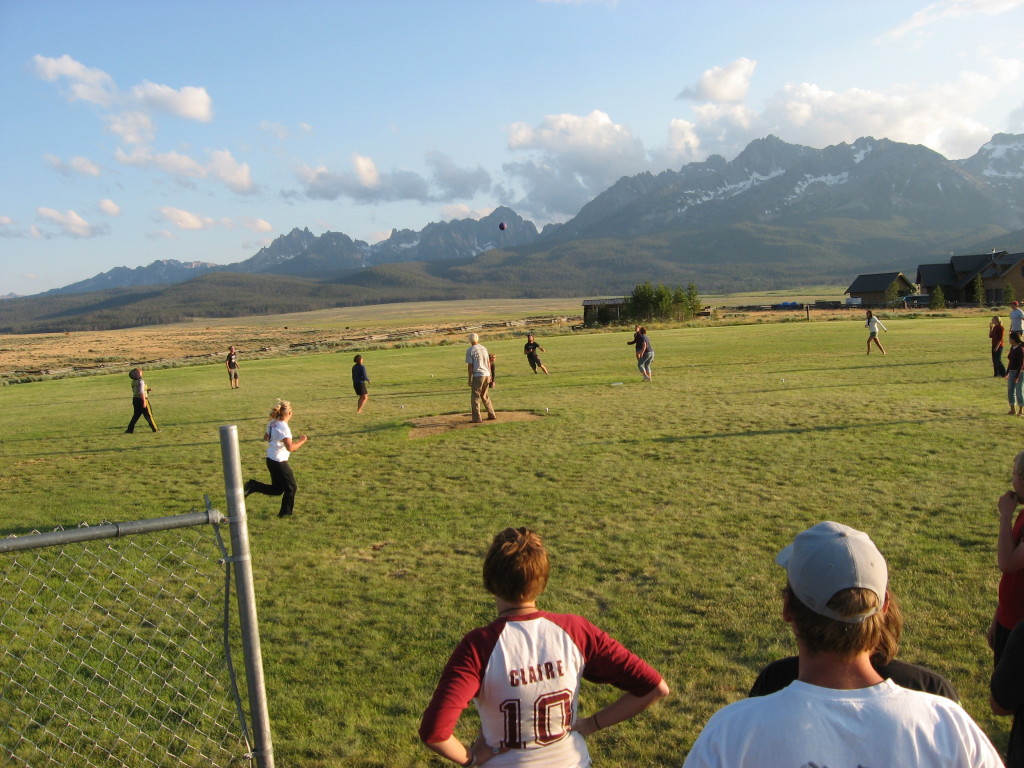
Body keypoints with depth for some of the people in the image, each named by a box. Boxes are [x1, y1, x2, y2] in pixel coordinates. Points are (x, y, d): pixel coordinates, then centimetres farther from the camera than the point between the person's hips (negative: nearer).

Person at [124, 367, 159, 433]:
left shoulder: (133, 382, 9)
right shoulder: (141, 381, -15)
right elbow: (142, 393, -20)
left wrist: (147, 389, 16)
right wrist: (144, 402, -20)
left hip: (135, 399, 7)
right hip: (141, 399, -7)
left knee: (136, 415, 14)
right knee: (148, 415, 1)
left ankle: (130, 429, 10)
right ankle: (155, 429, 7)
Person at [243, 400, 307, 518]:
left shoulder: (272, 423, 3)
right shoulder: (283, 427, -22)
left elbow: (266, 437, 20)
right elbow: (290, 448, -29)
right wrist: (301, 441, -15)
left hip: (270, 459, 8)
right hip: (279, 462, -8)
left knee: (276, 489, 18)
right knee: (291, 487, 10)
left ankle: (252, 486, 4)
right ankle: (286, 512, 18)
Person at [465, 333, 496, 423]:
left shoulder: (470, 350, -7)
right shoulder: (484, 348, 11)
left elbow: (470, 366, -10)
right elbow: (488, 363, 14)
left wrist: (470, 379, -6)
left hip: (477, 376, -6)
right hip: (487, 375, 6)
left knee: (475, 397, 2)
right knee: (484, 396, 20)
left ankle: (477, 418, -1)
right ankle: (491, 415, 21)